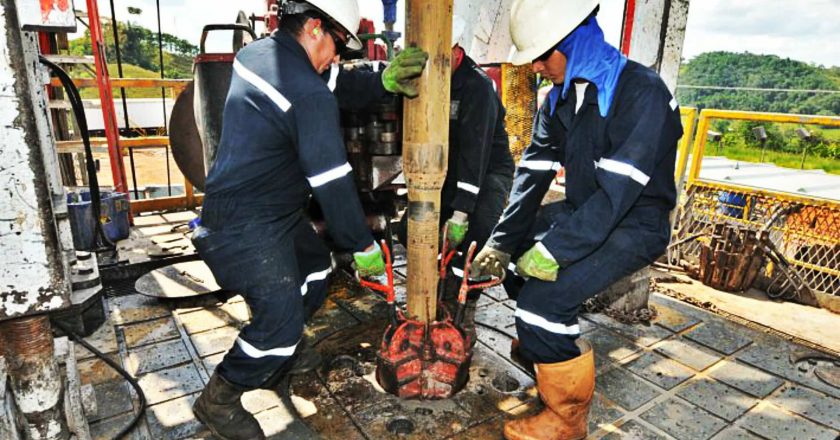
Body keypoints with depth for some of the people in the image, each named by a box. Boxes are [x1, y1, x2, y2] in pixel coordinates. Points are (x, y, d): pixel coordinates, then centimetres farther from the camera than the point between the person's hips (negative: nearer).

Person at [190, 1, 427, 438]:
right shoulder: (308, 95, -25)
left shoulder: (255, 53, 4)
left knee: (316, 268, 23)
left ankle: (274, 357, 38)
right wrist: (363, 246, -13)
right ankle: (217, 401, 18)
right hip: (244, 229, -11)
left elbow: (331, 90, 10)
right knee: (281, 321, -6)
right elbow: (333, 184, -23)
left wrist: (382, 82, -3)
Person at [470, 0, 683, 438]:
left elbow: (618, 190, -29)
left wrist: (555, 249, -32)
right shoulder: (560, 98, 3)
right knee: (515, 248, 16)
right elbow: (532, 172, -1)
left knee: (544, 295, -26)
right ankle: (541, 341, 37)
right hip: (581, 211, 9)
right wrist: (502, 241, -8)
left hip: (634, 225, -8)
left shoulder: (641, 91, -21)